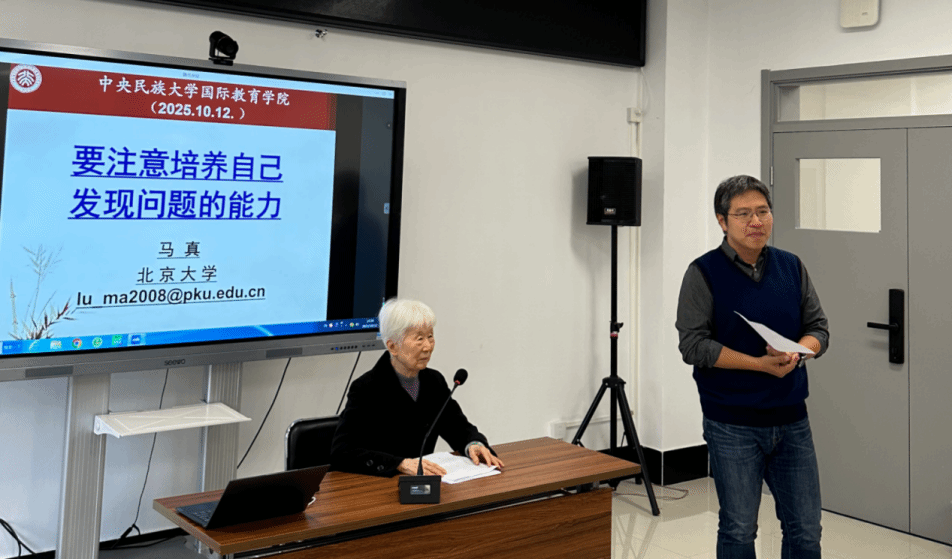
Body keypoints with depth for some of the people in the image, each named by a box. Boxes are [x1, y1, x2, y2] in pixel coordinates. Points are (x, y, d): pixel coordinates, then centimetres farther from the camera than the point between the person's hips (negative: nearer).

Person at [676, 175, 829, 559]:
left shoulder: (792, 268, 8)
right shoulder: (704, 274, -7)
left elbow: (819, 328, 10)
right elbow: (693, 345, -13)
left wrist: (797, 351, -13)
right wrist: (760, 363, -20)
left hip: (792, 420, 4)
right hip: (732, 425, -4)